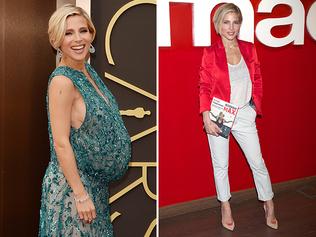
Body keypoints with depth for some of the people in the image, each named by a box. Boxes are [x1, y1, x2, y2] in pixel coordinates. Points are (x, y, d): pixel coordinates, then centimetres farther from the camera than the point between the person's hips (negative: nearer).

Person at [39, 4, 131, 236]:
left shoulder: (88, 70, 4)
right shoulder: (62, 81, -21)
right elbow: (61, 143, -23)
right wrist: (81, 195, -21)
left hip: (96, 180, 8)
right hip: (72, 182, -8)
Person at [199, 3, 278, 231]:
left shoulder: (249, 49, 3)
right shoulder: (210, 53, -7)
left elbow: (257, 81, 11)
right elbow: (204, 87, -6)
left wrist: (255, 106, 3)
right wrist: (206, 117, -14)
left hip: (244, 114, 2)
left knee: (258, 162, 9)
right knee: (221, 164, 11)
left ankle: (269, 205, 30)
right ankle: (225, 206, 31)